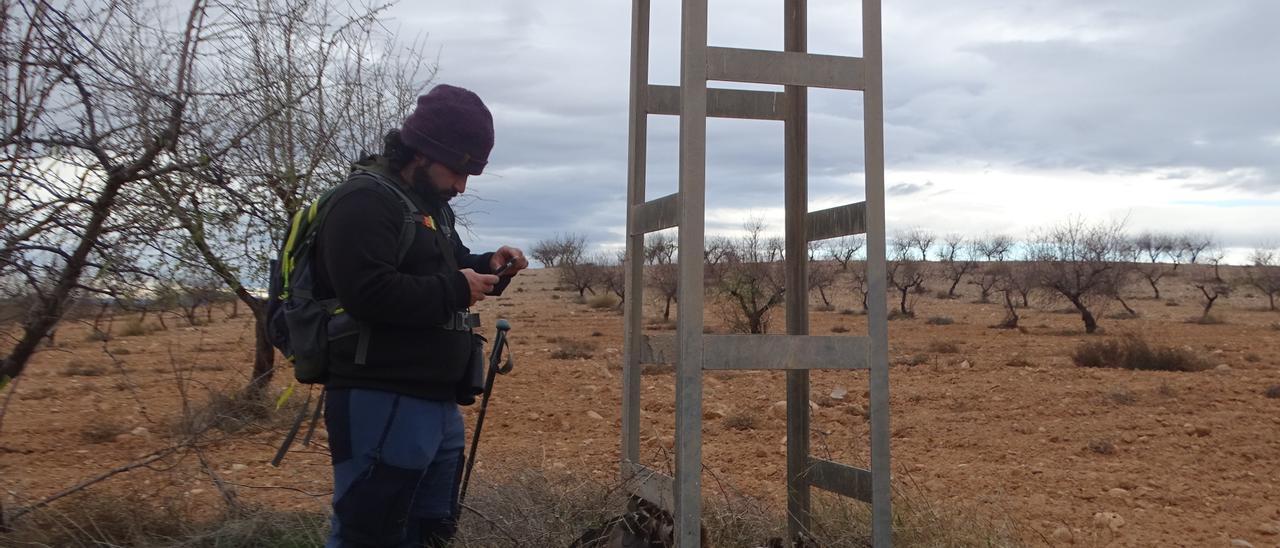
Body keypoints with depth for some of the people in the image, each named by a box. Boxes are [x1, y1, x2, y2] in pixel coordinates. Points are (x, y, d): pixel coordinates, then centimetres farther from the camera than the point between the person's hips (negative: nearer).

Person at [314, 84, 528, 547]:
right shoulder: (364, 202, -13)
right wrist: (456, 290, -17)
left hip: (437, 403, 10)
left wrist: (487, 268, 8)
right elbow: (368, 293, -27)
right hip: (382, 405, -10)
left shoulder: (432, 206, 18)